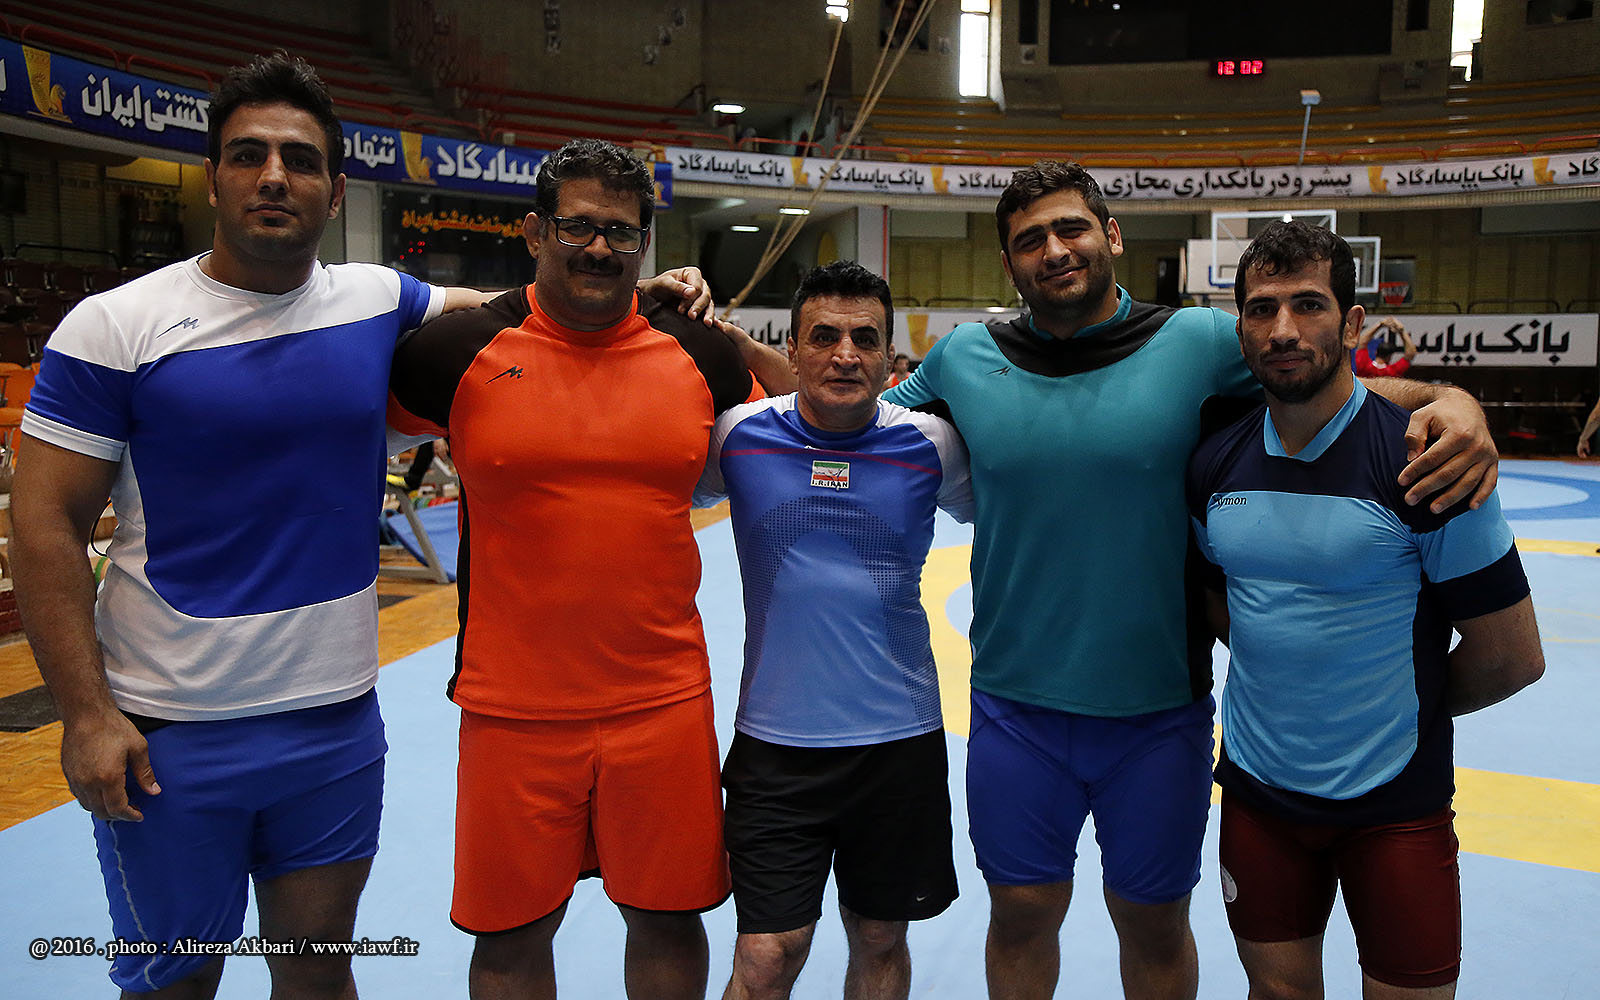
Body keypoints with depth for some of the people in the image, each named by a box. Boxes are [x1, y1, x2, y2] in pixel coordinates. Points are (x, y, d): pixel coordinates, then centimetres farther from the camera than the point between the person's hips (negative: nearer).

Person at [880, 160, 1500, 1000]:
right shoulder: (962, 358, -1)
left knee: (1155, 929, 18)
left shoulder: (1201, 342, -6)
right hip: (1015, 711, 1)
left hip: (1160, 716, 0)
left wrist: (1451, 400, -19)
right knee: (1021, 915, 17)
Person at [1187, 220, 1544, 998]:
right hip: (1257, 789, 4)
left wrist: (1410, 711, 3)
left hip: (1395, 803, -4)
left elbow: (1512, 656, -10)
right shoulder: (1216, 464, -2)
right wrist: (1282, 683, 6)